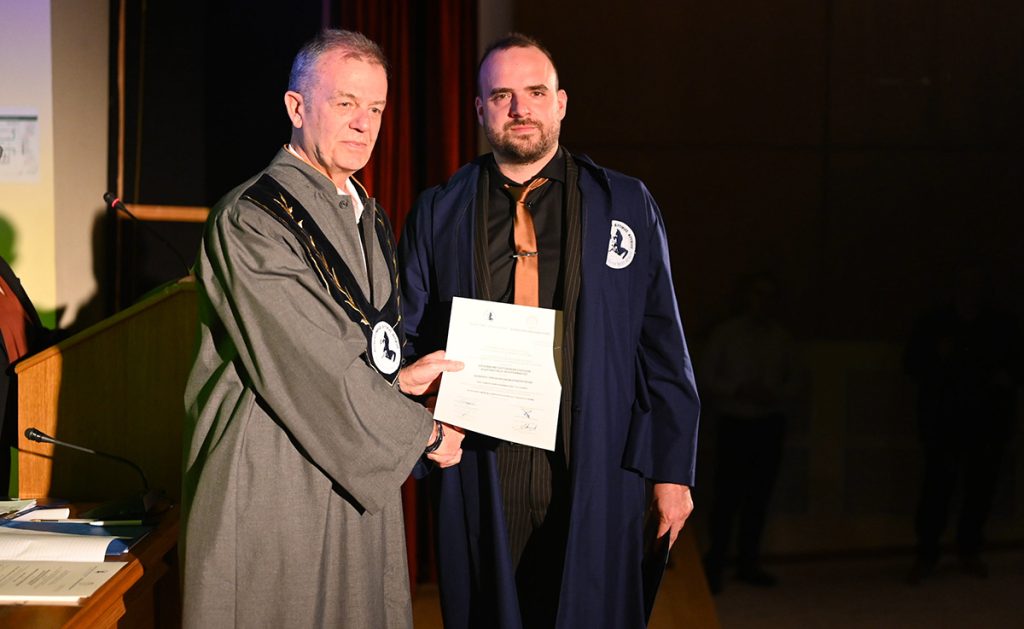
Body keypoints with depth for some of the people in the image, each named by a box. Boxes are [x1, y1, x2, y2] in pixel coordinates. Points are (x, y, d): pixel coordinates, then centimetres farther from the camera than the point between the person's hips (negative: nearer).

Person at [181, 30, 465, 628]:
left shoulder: (369, 220, 12)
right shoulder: (252, 219, -15)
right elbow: (313, 371, -20)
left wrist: (395, 379, 3)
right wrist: (424, 431, -10)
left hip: (355, 475, 8)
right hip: (276, 483, -7)